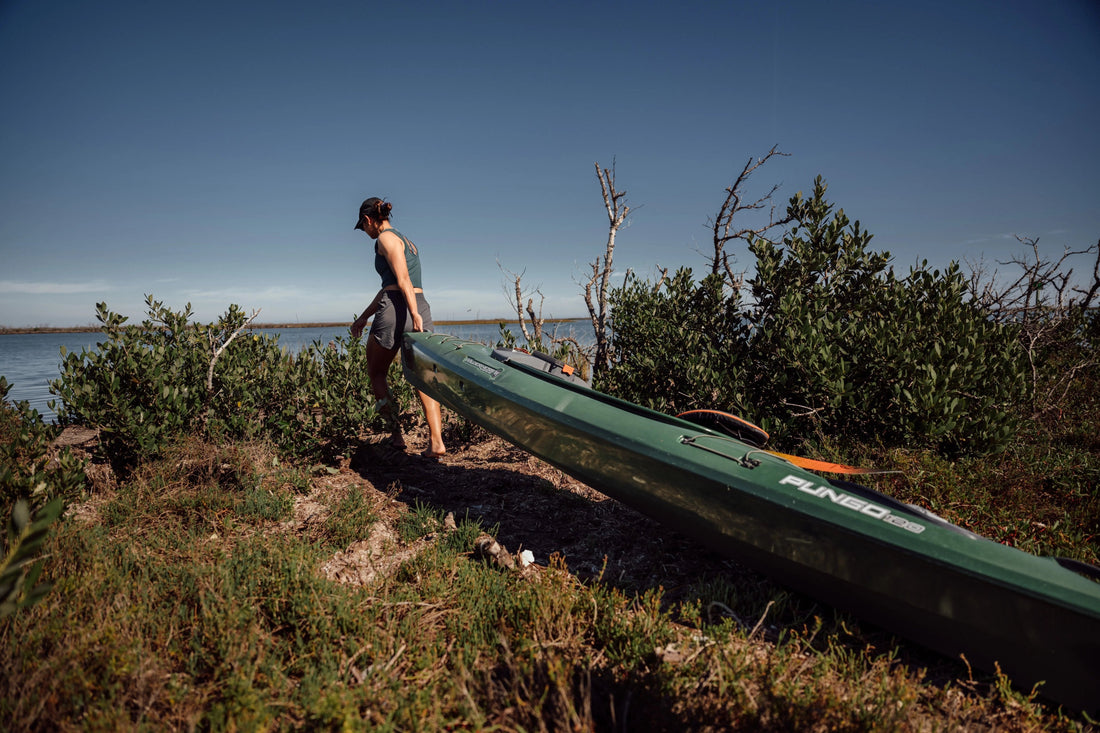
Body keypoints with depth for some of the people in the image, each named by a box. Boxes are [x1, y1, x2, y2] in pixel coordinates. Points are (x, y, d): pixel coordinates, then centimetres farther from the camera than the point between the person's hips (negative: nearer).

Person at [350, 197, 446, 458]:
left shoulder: (385, 238, -2)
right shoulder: (406, 241, 26)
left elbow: (402, 279, -16)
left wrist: (414, 314, -25)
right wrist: (364, 317, 30)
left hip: (397, 309, -8)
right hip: (422, 307, 8)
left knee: (375, 374, 12)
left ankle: (396, 435, 8)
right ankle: (436, 442, -4)